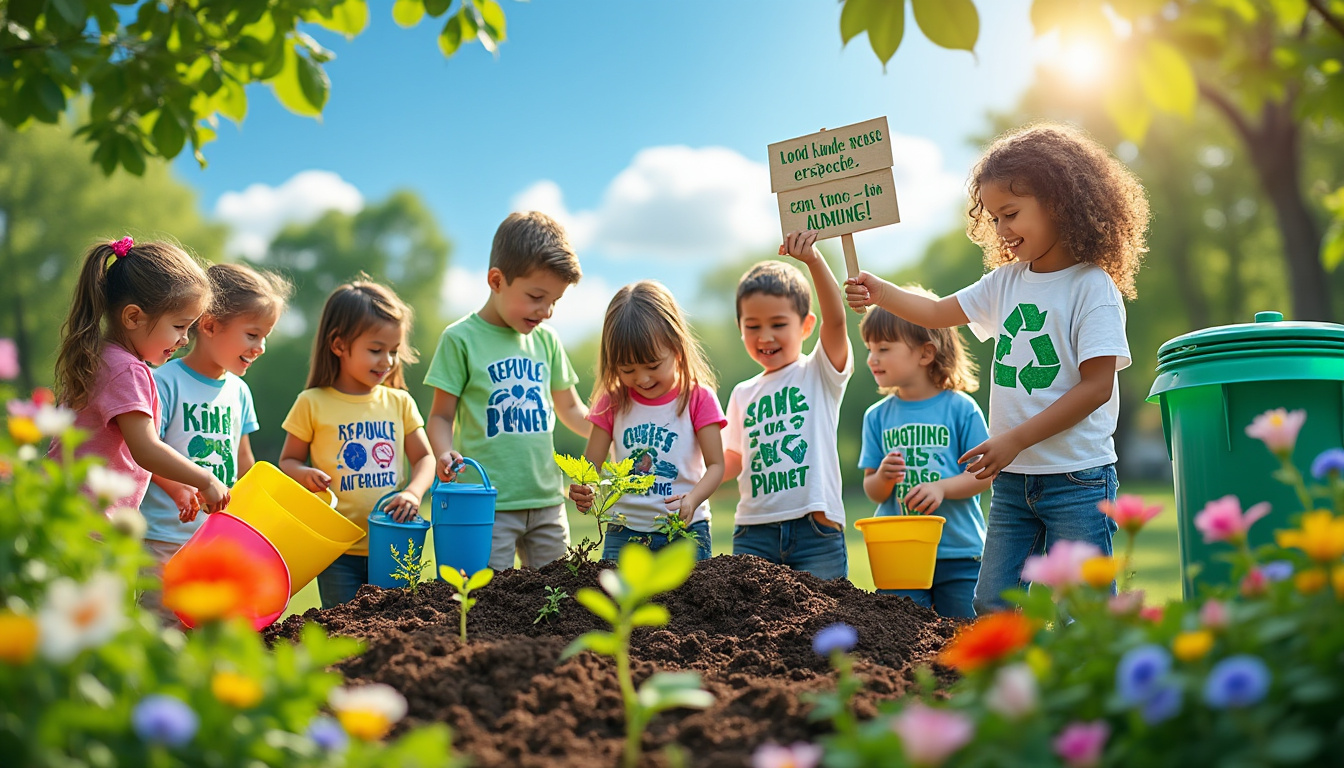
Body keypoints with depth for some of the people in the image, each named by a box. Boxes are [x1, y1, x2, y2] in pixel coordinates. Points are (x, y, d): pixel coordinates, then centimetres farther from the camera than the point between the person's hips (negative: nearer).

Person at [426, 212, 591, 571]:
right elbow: (441, 416, -2)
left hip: (547, 500, 5)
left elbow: (571, 410, 21)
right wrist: (445, 454, -22)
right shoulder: (460, 339, -4)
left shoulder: (546, 340, 11)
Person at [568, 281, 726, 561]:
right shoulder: (612, 403, 6)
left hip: (685, 531, -2)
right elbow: (591, 466, 6)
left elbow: (715, 465, -4)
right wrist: (582, 492, -18)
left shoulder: (698, 398, -2)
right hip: (625, 531, 2)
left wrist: (693, 499, -24)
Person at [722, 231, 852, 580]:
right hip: (754, 530, 3)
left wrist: (814, 260, -26)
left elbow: (836, 319, -13)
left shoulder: (820, 373, 4)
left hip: (816, 527, -3)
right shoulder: (743, 394, 16)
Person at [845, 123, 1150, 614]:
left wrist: (1016, 439, -17)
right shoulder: (1007, 281, 10)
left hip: (1077, 479, -6)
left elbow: (1097, 386, -16)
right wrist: (881, 293, 2)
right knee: (991, 605, 7)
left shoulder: (1093, 288, -11)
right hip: (1013, 480, 7)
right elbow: (939, 313, 20)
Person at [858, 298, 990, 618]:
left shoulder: (960, 408, -4)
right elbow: (872, 491, 6)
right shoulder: (877, 416, 5)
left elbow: (984, 474, -4)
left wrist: (941, 488, -19)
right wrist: (883, 477, -16)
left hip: (959, 552, -2)